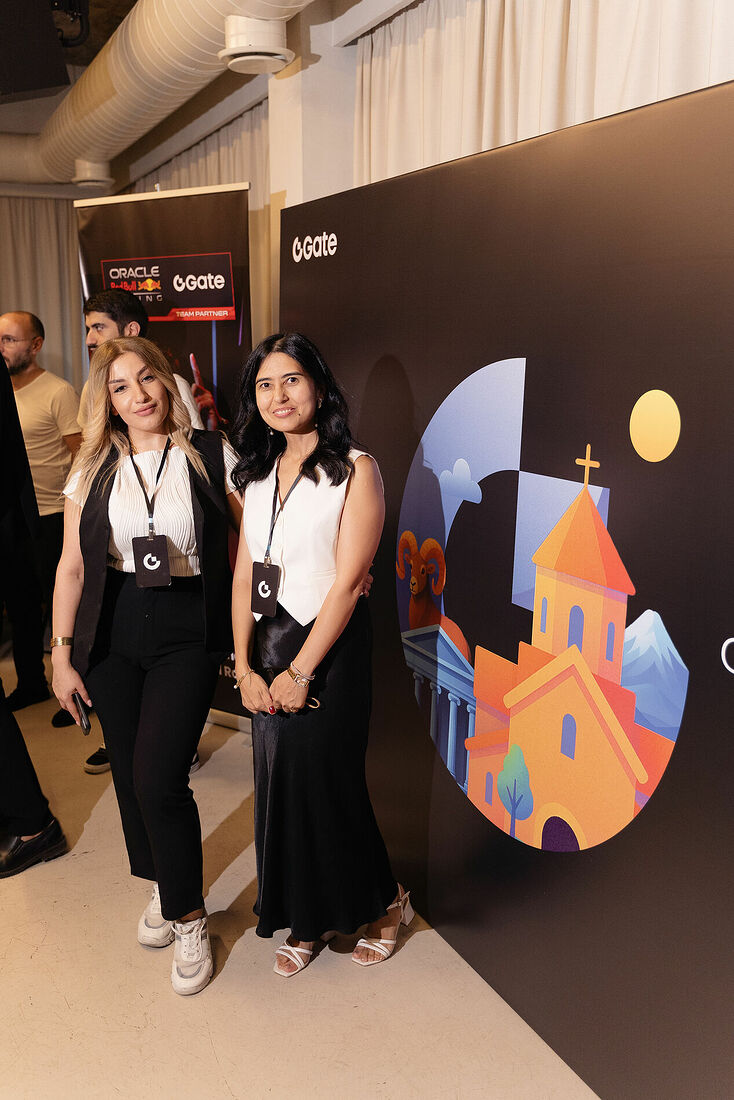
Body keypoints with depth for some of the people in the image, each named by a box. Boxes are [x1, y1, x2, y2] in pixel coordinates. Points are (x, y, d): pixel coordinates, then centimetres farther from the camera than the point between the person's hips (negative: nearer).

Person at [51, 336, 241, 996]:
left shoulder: (212, 456, -3)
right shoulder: (95, 470, 5)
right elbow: (72, 566, 7)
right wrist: (62, 654, 6)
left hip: (188, 636, -3)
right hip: (112, 637, 4)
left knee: (159, 777, -10)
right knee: (129, 772, 12)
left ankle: (188, 916, 14)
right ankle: (163, 886, 38)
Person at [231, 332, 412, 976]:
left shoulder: (355, 470, -10)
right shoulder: (258, 473, 9)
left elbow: (347, 582, -15)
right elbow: (244, 575, 5)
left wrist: (300, 670, -15)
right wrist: (245, 666, -4)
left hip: (330, 647, -6)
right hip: (266, 647, 6)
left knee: (325, 782, 4)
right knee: (280, 784, 12)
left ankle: (384, 901, 31)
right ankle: (308, 922, 32)